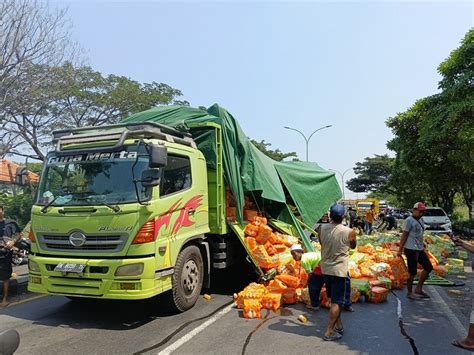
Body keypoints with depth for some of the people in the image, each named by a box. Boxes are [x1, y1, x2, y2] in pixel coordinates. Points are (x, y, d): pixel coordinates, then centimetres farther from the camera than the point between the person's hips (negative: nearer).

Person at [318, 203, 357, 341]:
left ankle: (338, 325, 33)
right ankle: (329, 332, 7)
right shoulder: (349, 232, -17)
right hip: (340, 271, -5)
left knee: (334, 299, 21)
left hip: (325, 269, 5)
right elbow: (353, 246, 4)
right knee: (337, 302, 5)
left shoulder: (321, 229, -8)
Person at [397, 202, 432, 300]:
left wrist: (423, 246, 19)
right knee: (412, 272, -1)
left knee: (428, 267, 11)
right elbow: (404, 235, -15)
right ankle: (409, 293, 14)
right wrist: (400, 250, -16)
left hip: (419, 249, 9)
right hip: (411, 249, -9)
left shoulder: (420, 220, 13)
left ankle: (419, 289, 20)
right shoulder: (409, 220, -12)